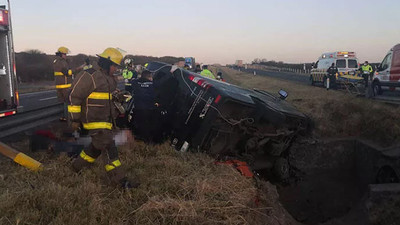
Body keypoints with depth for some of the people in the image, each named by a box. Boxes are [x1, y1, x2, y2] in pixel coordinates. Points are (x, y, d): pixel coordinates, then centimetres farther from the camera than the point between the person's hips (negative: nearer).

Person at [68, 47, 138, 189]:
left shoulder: (110, 78, 13)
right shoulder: (89, 76, -16)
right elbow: (75, 97, -15)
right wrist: (75, 119, -14)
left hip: (107, 121, 10)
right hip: (95, 122, -10)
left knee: (97, 147, 20)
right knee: (109, 150, -9)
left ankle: (77, 166, 40)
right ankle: (120, 181, -4)